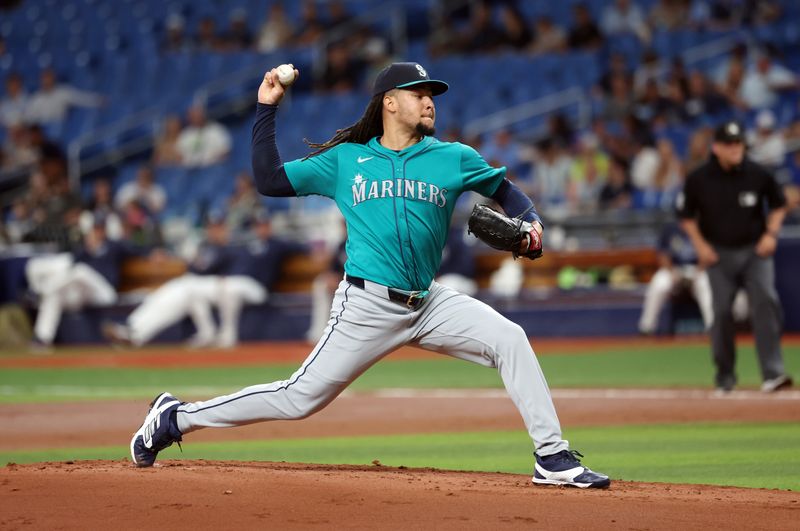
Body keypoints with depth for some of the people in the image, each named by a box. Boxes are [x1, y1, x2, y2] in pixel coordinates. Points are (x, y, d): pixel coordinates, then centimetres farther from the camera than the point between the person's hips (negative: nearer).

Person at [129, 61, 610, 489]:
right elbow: (270, 179, 5)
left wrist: (531, 223, -5)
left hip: (429, 304, 3)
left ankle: (553, 458, -11)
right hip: (367, 307, -3)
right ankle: (178, 417, 10)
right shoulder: (344, 160, 5)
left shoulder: (453, 159, 7)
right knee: (301, 398, -4)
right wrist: (267, 109, 3)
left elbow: (506, 188, 17)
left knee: (510, 339, -16)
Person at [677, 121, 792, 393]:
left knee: (766, 301, -18)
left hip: (755, 250, 0)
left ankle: (772, 373, -21)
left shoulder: (758, 174, -6)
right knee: (722, 312, 1)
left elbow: (779, 204, 10)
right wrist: (700, 245, -4)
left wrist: (771, 233, -4)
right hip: (719, 254, 0)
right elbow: (686, 215, 6)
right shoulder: (698, 179, -7)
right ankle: (725, 375, 18)